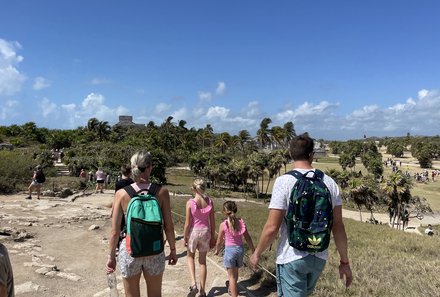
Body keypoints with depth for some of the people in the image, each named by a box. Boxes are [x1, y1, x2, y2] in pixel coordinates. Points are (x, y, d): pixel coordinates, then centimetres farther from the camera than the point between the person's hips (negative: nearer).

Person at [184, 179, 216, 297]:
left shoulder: (190, 203, -17)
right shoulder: (209, 201, -8)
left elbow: (187, 223, -12)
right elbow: (212, 221, -1)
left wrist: (185, 237, 1)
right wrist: (212, 236, 11)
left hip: (193, 232, -2)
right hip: (205, 232, 2)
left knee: (190, 257, 24)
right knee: (202, 261, 17)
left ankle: (193, 284, 7)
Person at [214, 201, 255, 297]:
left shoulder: (223, 225, -14)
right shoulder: (241, 222, -6)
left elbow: (219, 241, -3)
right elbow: (248, 238, -1)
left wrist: (216, 250, 16)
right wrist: (253, 250, 11)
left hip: (230, 250, -5)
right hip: (240, 249, 5)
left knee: (231, 276, 9)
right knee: (235, 272, 27)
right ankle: (232, 288, 51)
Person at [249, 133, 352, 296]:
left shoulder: (284, 181, -15)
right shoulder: (329, 182, -2)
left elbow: (272, 227, -16)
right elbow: (338, 226, 1)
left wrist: (257, 253, 0)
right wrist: (344, 261, 12)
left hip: (291, 258, -5)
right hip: (319, 258, 5)